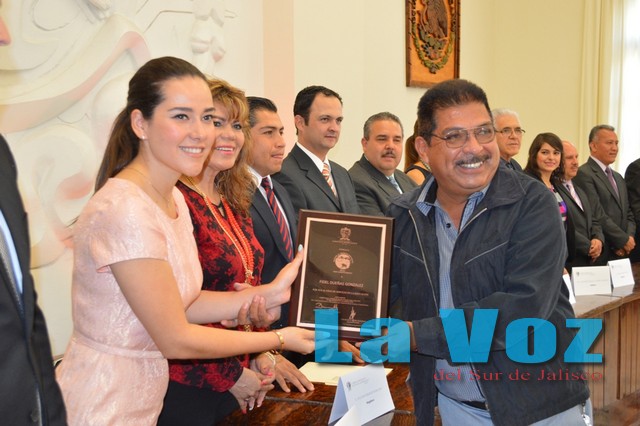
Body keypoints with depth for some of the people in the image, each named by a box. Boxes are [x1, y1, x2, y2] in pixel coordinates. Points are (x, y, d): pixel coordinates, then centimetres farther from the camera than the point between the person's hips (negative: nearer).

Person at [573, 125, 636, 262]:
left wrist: (630, 238, 0)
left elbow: (628, 213, 19)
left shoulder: (618, 177, 20)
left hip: (622, 253, 8)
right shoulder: (583, 174, -9)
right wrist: (624, 240, -10)